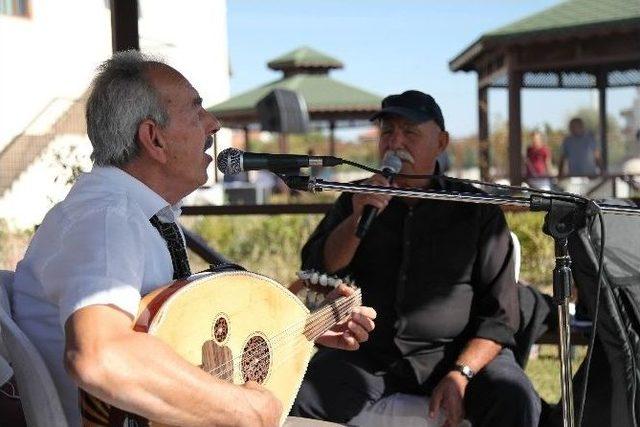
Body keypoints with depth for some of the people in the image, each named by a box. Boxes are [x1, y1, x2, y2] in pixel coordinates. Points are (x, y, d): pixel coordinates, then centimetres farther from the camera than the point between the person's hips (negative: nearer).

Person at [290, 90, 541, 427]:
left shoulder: (476, 209, 4)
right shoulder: (355, 200, 13)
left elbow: (499, 314, 0)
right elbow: (317, 272, 0)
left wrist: (461, 374, -16)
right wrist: (357, 219, -15)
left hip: (456, 351, -1)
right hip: (365, 354, 2)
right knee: (292, 399, -24)